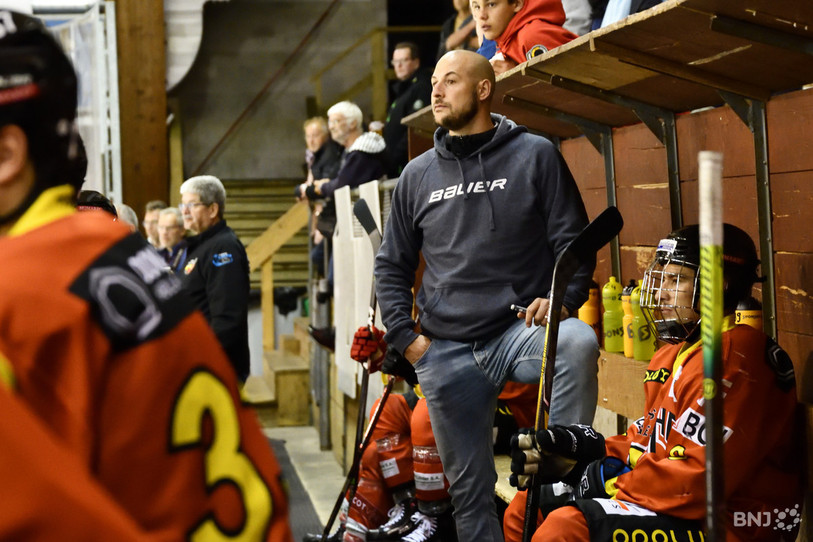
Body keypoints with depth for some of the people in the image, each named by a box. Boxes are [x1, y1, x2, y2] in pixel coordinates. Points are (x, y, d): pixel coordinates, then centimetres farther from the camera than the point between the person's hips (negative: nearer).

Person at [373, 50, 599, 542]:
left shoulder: (535, 155, 3)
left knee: (577, 343, -36)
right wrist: (405, 336, 6)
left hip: (522, 328, -3)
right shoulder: (418, 175, 13)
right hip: (446, 353, 3)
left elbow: (574, 241, 1)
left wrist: (562, 300, -16)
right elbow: (392, 266, 18)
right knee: (469, 488, 5)